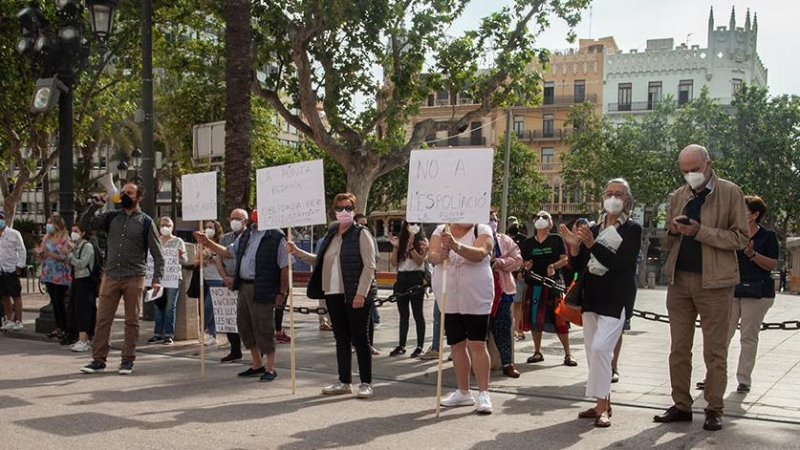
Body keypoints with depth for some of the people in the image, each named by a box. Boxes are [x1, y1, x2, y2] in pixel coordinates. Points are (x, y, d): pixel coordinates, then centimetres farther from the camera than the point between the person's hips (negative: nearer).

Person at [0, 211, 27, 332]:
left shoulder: (14, 234, -4)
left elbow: (22, 251, -5)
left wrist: (19, 266, -9)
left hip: (12, 270, -5)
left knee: (16, 296, 1)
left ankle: (18, 321, 6)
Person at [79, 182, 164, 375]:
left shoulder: (145, 222, 2)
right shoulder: (111, 217, 11)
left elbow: (157, 253, 0)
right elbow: (84, 225, 9)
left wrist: (157, 279, -10)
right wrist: (95, 205, -2)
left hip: (134, 278, -3)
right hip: (110, 277, 3)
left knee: (131, 321, 4)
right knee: (102, 319, 2)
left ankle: (128, 360, 12)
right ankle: (98, 360, 9)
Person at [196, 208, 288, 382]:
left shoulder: (276, 237, -12)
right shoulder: (246, 235, 12)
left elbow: (285, 267, -12)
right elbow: (228, 252, 22)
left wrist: (282, 292, -12)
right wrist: (207, 243, 12)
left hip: (262, 290, -8)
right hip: (244, 288, 8)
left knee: (263, 329, -2)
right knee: (244, 327, 14)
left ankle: (270, 368, 11)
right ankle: (257, 365, 29)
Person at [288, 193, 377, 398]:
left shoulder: (361, 234, -6)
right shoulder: (331, 234, 14)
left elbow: (369, 266, -12)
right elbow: (320, 261, 20)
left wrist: (361, 293, -18)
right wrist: (298, 252, 10)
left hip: (356, 296, -6)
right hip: (334, 295, 6)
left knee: (360, 338, -1)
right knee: (341, 339, 11)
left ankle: (366, 383, 7)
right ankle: (344, 382, 20)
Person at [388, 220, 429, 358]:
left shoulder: (422, 241, -1)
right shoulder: (401, 241, 10)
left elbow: (420, 261, -12)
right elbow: (394, 263, 5)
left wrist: (411, 246, -21)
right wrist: (395, 247, -8)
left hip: (416, 278, -5)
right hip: (401, 278, 5)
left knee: (417, 313, -1)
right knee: (403, 314, 9)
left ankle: (420, 347, 3)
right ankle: (401, 346, 13)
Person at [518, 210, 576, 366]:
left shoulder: (556, 240, 5)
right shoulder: (528, 243, 11)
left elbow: (564, 259, 0)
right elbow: (522, 262, 14)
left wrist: (554, 266, -18)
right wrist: (526, 266, -9)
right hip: (533, 284, 3)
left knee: (559, 318, -6)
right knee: (534, 318, 6)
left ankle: (567, 354, 1)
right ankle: (537, 352, 20)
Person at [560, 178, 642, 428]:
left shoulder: (632, 229, -3)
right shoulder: (594, 229, 11)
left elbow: (620, 262, -16)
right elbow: (579, 267, 10)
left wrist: (592, 245, -24)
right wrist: (574, 246, -8)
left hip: (616, 298, -6)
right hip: (592, 296, 6)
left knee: (601, 347, -18)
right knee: (592, 350, 8)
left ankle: (602, 406, -10)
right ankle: (603, 403, 18)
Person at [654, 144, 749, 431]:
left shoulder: (730, 193, -2)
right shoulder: (677, 197, 12)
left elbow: (741, 238, -8)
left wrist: (699, 231, -17)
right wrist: (673, 231, -6)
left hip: (714, 282, -5)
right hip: (679, 280, 5)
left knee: (715, 351, 3)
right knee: (678, 349, 8)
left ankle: (714, 410, 11)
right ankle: (681, 406, 16)